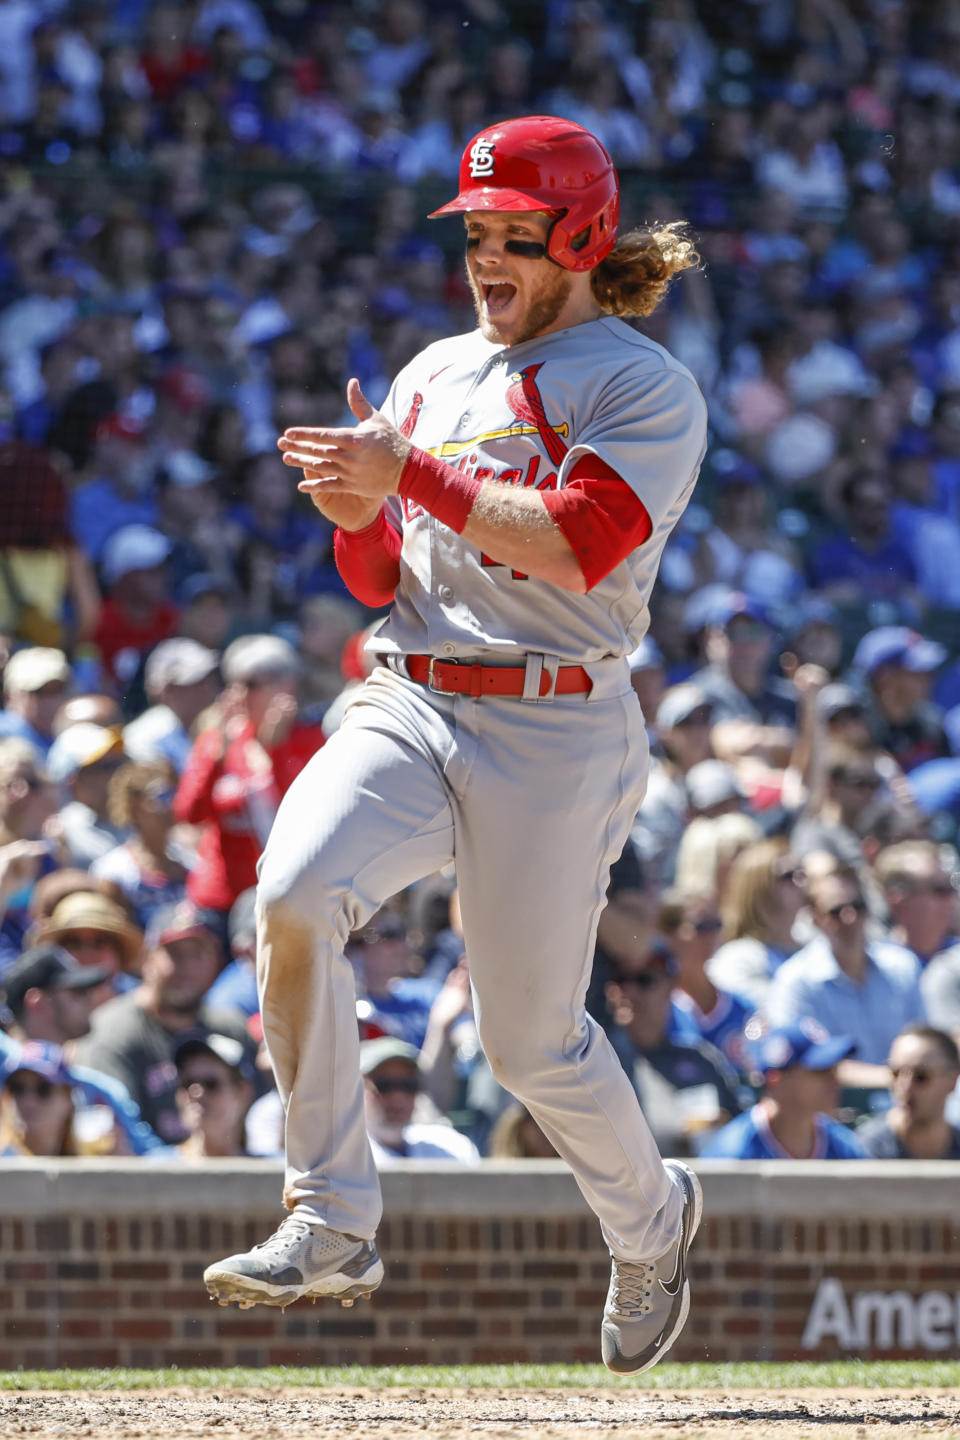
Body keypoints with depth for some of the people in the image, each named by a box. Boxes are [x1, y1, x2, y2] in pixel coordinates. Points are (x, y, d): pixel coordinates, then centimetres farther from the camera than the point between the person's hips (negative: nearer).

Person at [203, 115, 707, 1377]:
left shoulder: (646, 389, -1)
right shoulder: (437, 374, 18)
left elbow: (577, 546, -17)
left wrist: (410, 475, -18)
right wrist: (357, 512, -5)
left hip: (555, 730, -5)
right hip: (406, 707, 5)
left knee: (532, 1038, -1)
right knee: (295, 896, -24)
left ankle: (649, 1215, 32)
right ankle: (332, 1228, -20)